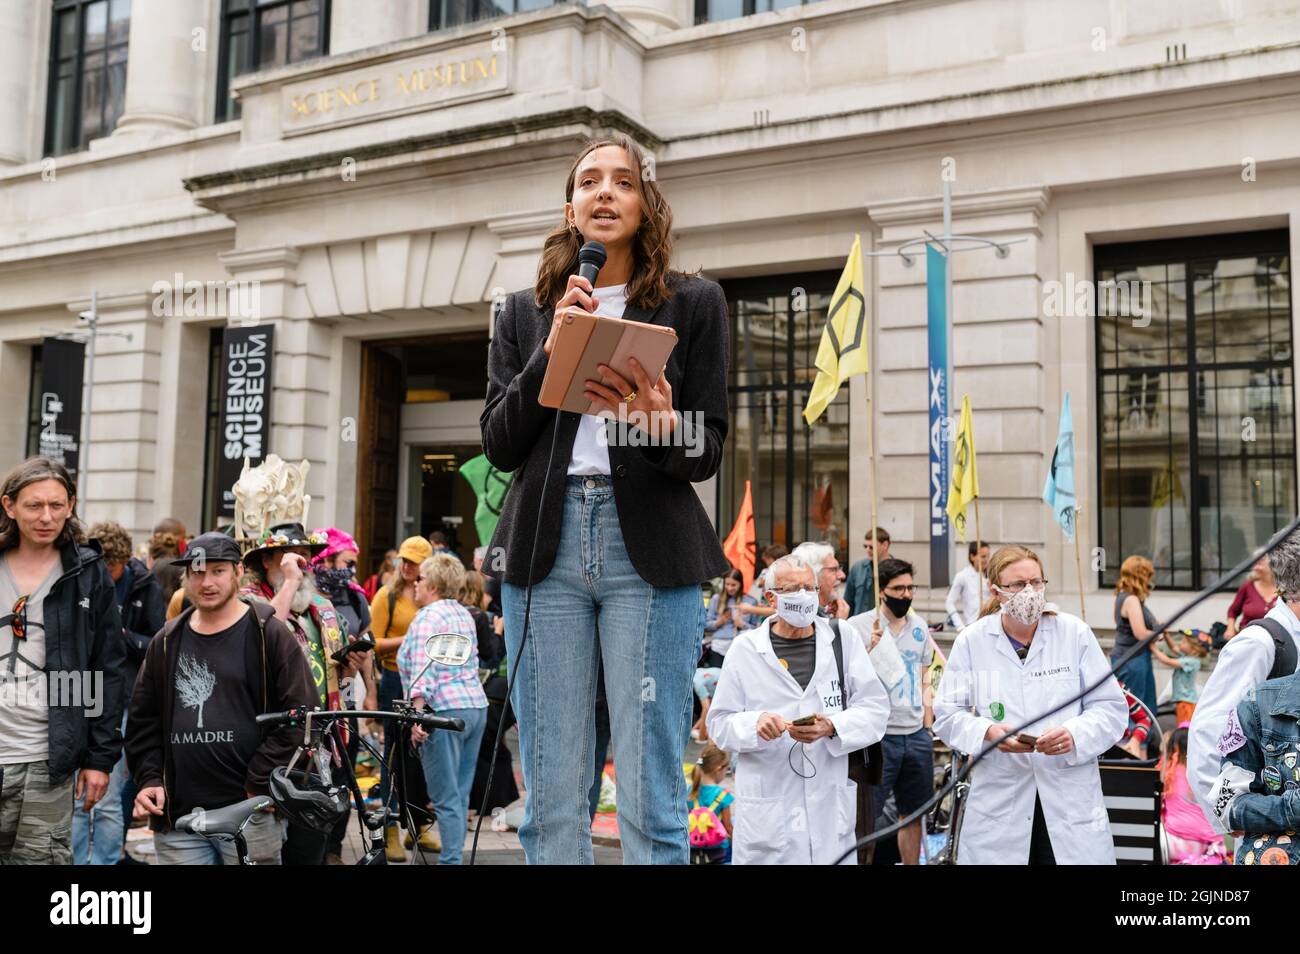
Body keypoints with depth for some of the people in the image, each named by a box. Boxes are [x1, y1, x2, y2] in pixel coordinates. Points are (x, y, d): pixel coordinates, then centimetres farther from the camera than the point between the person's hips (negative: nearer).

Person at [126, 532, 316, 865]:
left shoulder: (270, 634, -1)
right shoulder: (166, 642, 13)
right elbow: (142, 721, 18)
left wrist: (259, 784, -10)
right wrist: (149, 779, 4)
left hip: (250, 815, -4)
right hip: (176, 817, 4)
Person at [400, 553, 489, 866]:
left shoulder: (428, 617, -8)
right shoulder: (464, 615, 18)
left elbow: (423, 667, -19)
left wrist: (417, 713, -25)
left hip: (444, 710, -9)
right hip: (476, 706, 9)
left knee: (446, 799, -6)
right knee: (460, 795, 11)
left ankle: (450, 860, -6)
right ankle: (455, 855, 15)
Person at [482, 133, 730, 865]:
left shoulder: (694, 303, 9)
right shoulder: (526, 311, 15)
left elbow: (709, 453, 4)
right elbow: (499, 444, 6)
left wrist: (656, 423, -18)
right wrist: (551, 353, -6)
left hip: (651, 547, -2)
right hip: (546, 543, 2)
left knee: (651, 800, -3)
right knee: (552, 799, 4)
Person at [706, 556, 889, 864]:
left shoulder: (843, 640, 6)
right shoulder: (745, 648, 3)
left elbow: (875, 709, 1)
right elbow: (719, 723, 3)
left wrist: (832, 727, -17)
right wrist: (755, 724, -18)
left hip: (831, 807, 1)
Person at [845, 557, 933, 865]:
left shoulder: (920, 627, 9)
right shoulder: (858, 626, -7)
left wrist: (928, 728, 12)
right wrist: (868, 649, -26)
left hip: (917, 736, 5)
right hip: (877, 736, -5)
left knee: (913, 814, 14)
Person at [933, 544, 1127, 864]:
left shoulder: (1075, 633, 0)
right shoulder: (971, 641, 0)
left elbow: (1111, 708, 0)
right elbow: (947, 714, 2)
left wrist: (1075, 734, -19)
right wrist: (987, 732, -17)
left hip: (1072, 798, 0)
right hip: (999, 800, 0)